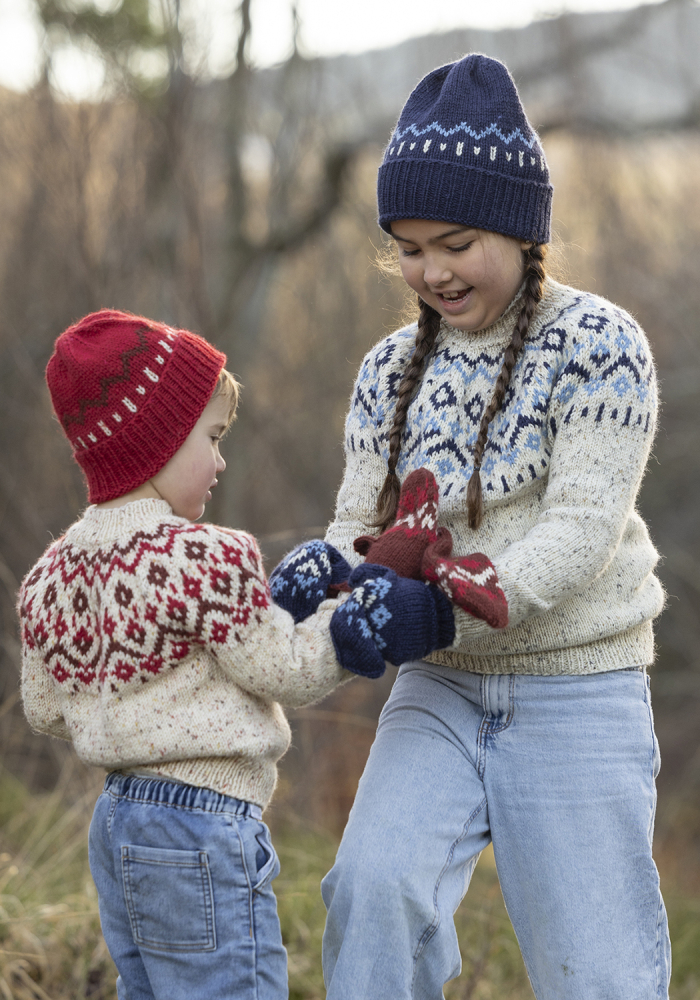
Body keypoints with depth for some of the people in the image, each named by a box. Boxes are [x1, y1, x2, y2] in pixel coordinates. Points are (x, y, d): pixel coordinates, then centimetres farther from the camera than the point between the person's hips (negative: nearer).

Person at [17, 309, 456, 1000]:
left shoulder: (55, 571, 7)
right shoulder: (203, 560, -19)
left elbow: (45, 708, 14)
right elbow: (285, 671, -11)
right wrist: (353, 623, -1)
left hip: (117, 819, 9)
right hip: (201, 825, -9)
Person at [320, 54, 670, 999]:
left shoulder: (598, 344, -9)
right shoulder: (392, 368, 8)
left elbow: (581, 530, -18)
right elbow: (362, 520, 6)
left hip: (578, 695, -4)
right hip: (438, 691, 4)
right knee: (374, 884, -21)